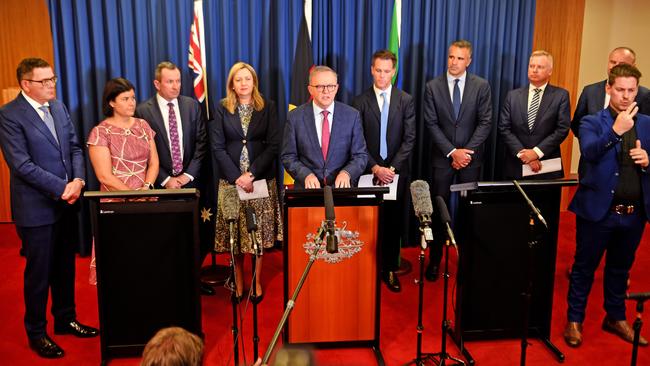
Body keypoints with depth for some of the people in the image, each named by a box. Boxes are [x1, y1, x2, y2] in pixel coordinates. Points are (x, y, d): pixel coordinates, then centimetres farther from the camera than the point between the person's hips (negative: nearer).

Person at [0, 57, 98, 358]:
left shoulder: (59, 107, 9)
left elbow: (74, 147, 9)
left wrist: (78, 180, -7)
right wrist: (62, 188, -18)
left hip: (66, 203, 6)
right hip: (36, 207, -6)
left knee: (65, 267, 17)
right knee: (39, 273, 7)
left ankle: (65, 319, 34)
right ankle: (36, 333, 24)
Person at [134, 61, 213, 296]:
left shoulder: (192, 105, 5)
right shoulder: (143, 111, -3)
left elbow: (201, 142, 2)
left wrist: (188, 175, -6)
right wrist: (165, 179, -9)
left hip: (191, 181, 2)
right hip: (161, 184, -2)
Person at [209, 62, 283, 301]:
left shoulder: (268, 107, 4)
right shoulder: (222, 109, 5)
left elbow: (273, 145, -3)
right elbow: (217, 147, 0)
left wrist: (251, 173, -12)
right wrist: (237, 177, -11)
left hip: (261, 179, 0)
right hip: (231, 180, 0)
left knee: (260, 233, 2)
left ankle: (257, 282, 15)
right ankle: (238, 282, 16)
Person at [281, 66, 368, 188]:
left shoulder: (352, 115, 3)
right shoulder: (295, 117, 2)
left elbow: (360, 155, 4)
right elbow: (288, 157, 4)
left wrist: (346, 173, -15)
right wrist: (306, 175, -13)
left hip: (341, 185, 1)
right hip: (307, 188, -1)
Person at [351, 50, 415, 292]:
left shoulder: (406, 100, 4)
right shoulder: (360, 101, 2)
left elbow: (409, 138, -1)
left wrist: (392, 167, -11)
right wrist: (375, 168, -12)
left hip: (397, 172, 1)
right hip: (369, 172, 0)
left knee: (394, 223, 6)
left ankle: (390, 270, 18)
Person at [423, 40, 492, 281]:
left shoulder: (481, 86, 0)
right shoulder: (433, 87, 0)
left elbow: (485, 123, -3)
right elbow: (431, 124, -4)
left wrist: (467, 151, -12)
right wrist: (452, 152, -12)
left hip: (471, 158, 0)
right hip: (443, 158, 0)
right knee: (438, 210, 4)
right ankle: (435, 260, 16)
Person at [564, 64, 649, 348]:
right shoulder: (592, 122, -6)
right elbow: (588, 153, -24)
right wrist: (615, 130, -34)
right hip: (598, 210, -4)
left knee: (620, 268, 20)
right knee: (584, 267, 9)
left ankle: (616, 318, 37)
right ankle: (574, 320, 23)